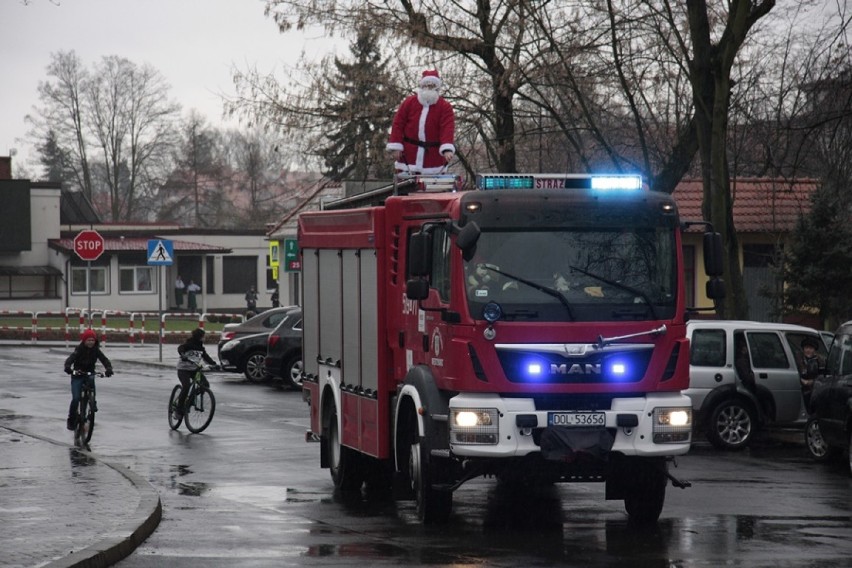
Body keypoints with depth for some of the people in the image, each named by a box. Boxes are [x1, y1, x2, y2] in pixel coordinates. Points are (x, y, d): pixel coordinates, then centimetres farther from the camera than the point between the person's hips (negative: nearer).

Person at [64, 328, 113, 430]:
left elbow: (104, 360, -15)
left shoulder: (96, 350, -4)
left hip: (89, 374, 2)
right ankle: (72, 420, 4)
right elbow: (71, 358, -26)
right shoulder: (79, 350, -12)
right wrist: (68, 367, -48)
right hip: (77, 376, -2)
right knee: (76, 398, -13)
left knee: (91, 380, -35)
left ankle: (93, 403, -17)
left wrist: (108, 369, -36)